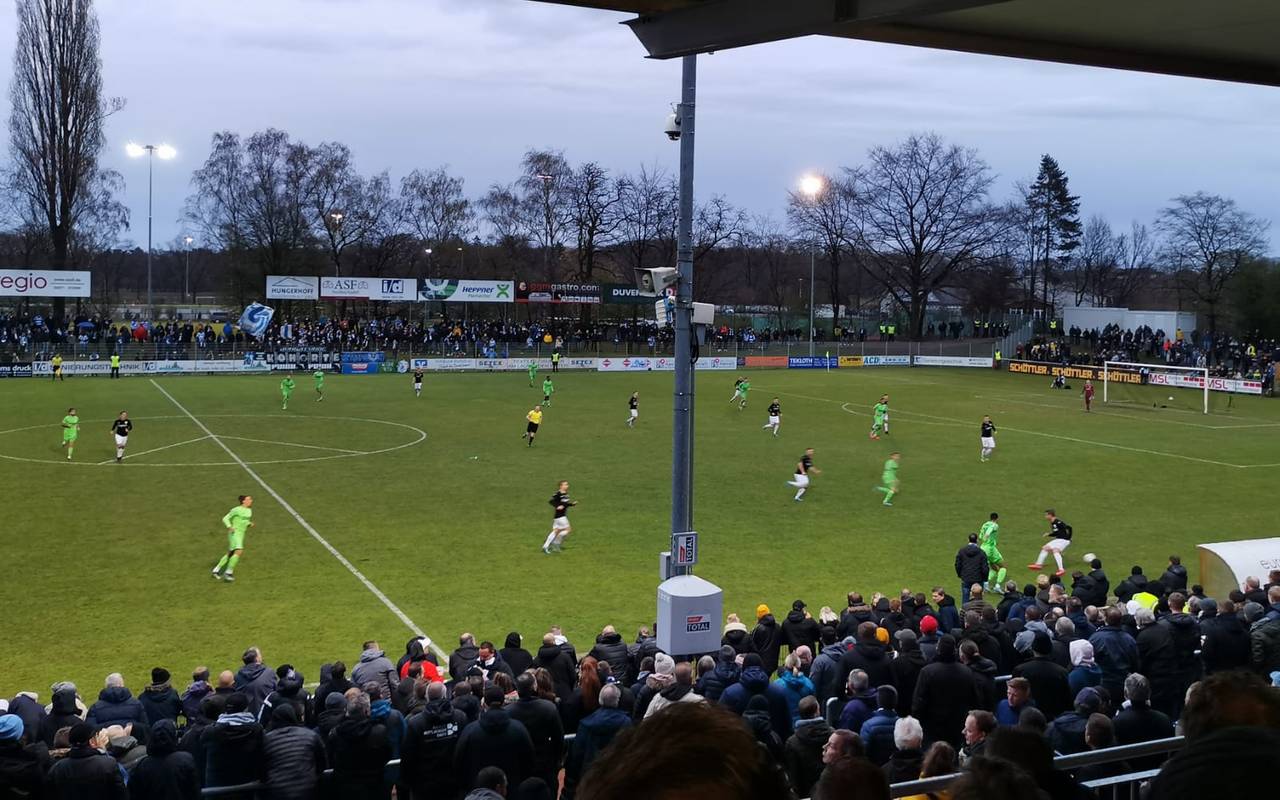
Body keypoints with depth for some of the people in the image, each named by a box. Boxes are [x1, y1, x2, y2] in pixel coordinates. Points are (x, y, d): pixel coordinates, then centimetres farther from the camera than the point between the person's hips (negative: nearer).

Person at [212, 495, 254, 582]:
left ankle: (216, 570, 26)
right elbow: (225, 518, -7)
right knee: (239, 551, -24)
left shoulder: (249, 511, 11)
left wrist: (250, 524, 2)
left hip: (241, 534, 9)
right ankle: (228, 572, -17)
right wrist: (229, 527, -24)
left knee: (230, 554, 14)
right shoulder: (236, 510, -11)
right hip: (234, 533, -9)